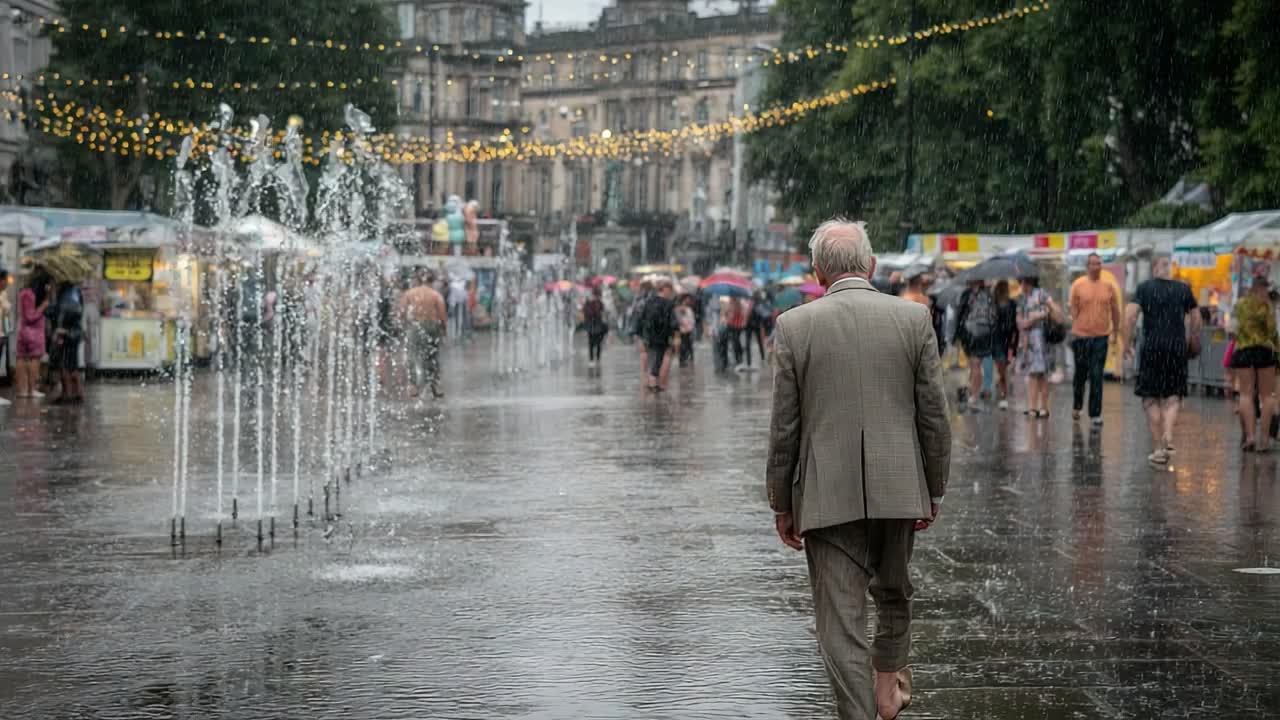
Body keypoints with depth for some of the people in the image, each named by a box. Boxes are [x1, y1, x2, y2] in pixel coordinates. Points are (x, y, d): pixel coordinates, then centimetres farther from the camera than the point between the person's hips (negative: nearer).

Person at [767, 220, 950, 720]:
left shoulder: (794, 326, -5)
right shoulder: (914, 318, -2)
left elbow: (784, 428, -3)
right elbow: (933, 416, 0)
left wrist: (782, 505, 6)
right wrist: (933, 492, 11)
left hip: (827, 495, -2)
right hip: (898, 489, 3)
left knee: (841, 619, 1)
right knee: (894, 592, 26)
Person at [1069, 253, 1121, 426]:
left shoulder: (1108, 286, 3)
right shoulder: (1078, 285, -3)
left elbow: (1115, 311, 10)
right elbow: (1073, 310, -1)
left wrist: (1115, 332, 10)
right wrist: (1074, 331, -3)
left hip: (1101, 337, 1)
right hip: (1081, 336, -1)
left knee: (1096, 376, -3)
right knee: (1080, 374, 12)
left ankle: (1095, 414, -2)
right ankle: (1076, 406, 33)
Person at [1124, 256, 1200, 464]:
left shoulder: (1145, 288, 3)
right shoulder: (1183, 289, 7)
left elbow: (1130, 315, -8)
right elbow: (1196, 320, 12)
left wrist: (1127, 343, -2)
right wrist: (1190, 339, 28)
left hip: (1151, 347, -1)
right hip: (1177, 347, 1)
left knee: (1151, 398, 7)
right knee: (1173, 395, 10)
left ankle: (1157, 448, 6)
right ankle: (1168, 435, -14)